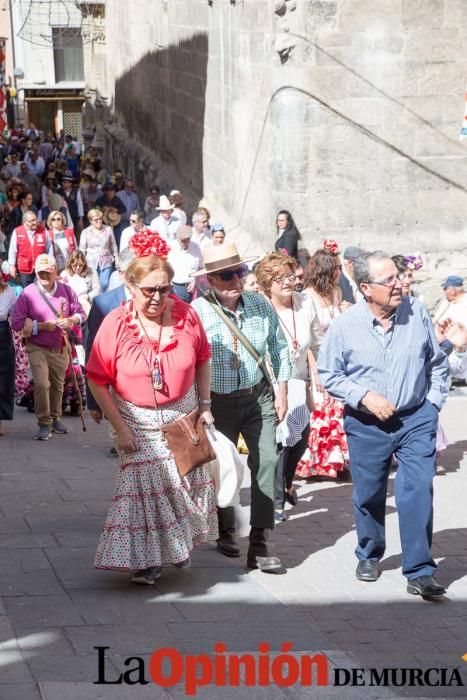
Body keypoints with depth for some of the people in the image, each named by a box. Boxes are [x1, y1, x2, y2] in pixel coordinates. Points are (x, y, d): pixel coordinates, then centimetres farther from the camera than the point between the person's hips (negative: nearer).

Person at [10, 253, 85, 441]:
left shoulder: (66, 290, -1)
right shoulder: (28, 293, -11)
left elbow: (80, 313, 8)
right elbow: (17, 323, -13)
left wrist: (71, 320, -14)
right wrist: (42, 325, -20)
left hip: (60, 348, 4)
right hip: (38, 348, -4)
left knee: (57, 385, 15)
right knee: (41, 384, -18)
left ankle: (55, 418, 33)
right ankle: (44, 424, -9)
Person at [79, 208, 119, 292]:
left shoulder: (108, 230, 2)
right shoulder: (85, 232, 1)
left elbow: (113, 246, 11)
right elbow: (82, 250, 5)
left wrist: (116, 258, 11)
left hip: (106, 262, 0)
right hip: (91, 263, 0)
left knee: (105, 284, -6)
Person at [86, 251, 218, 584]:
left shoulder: (186, 315, -12)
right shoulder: (115, 325, -19)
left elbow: (202, 361, 5)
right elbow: (98, 381, -13)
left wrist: (204, 405, 3)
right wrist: (120, 428, -14)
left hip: (183, 414, 3)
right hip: (138, 421, -3)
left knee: (187, 478, 13)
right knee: (144, 484, -4)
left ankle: (181, 543, 37)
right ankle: (148, 558, 9)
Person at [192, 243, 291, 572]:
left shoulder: (261, 305, -2)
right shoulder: (197, 312, -15)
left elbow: (279, 348, 10)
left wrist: (282, 391, 7)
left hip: (258, 397, 2)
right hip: (217, 401, -2)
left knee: (267, 461, -10)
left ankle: (259, 545, -6)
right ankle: (226, 531, 37)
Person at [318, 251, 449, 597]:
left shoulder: (417, 312, -5)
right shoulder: (345, 325, -9)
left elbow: (437, 364, 8)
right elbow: (328, 374, -1)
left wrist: (433, 403, 3)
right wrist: (364, 397, -13)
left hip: (416, 419, 0)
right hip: (366, 425, 0)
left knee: (418, 492, -10)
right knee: (368, 495, 13)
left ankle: (420, 572, -7)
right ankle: (369, 556, 36)